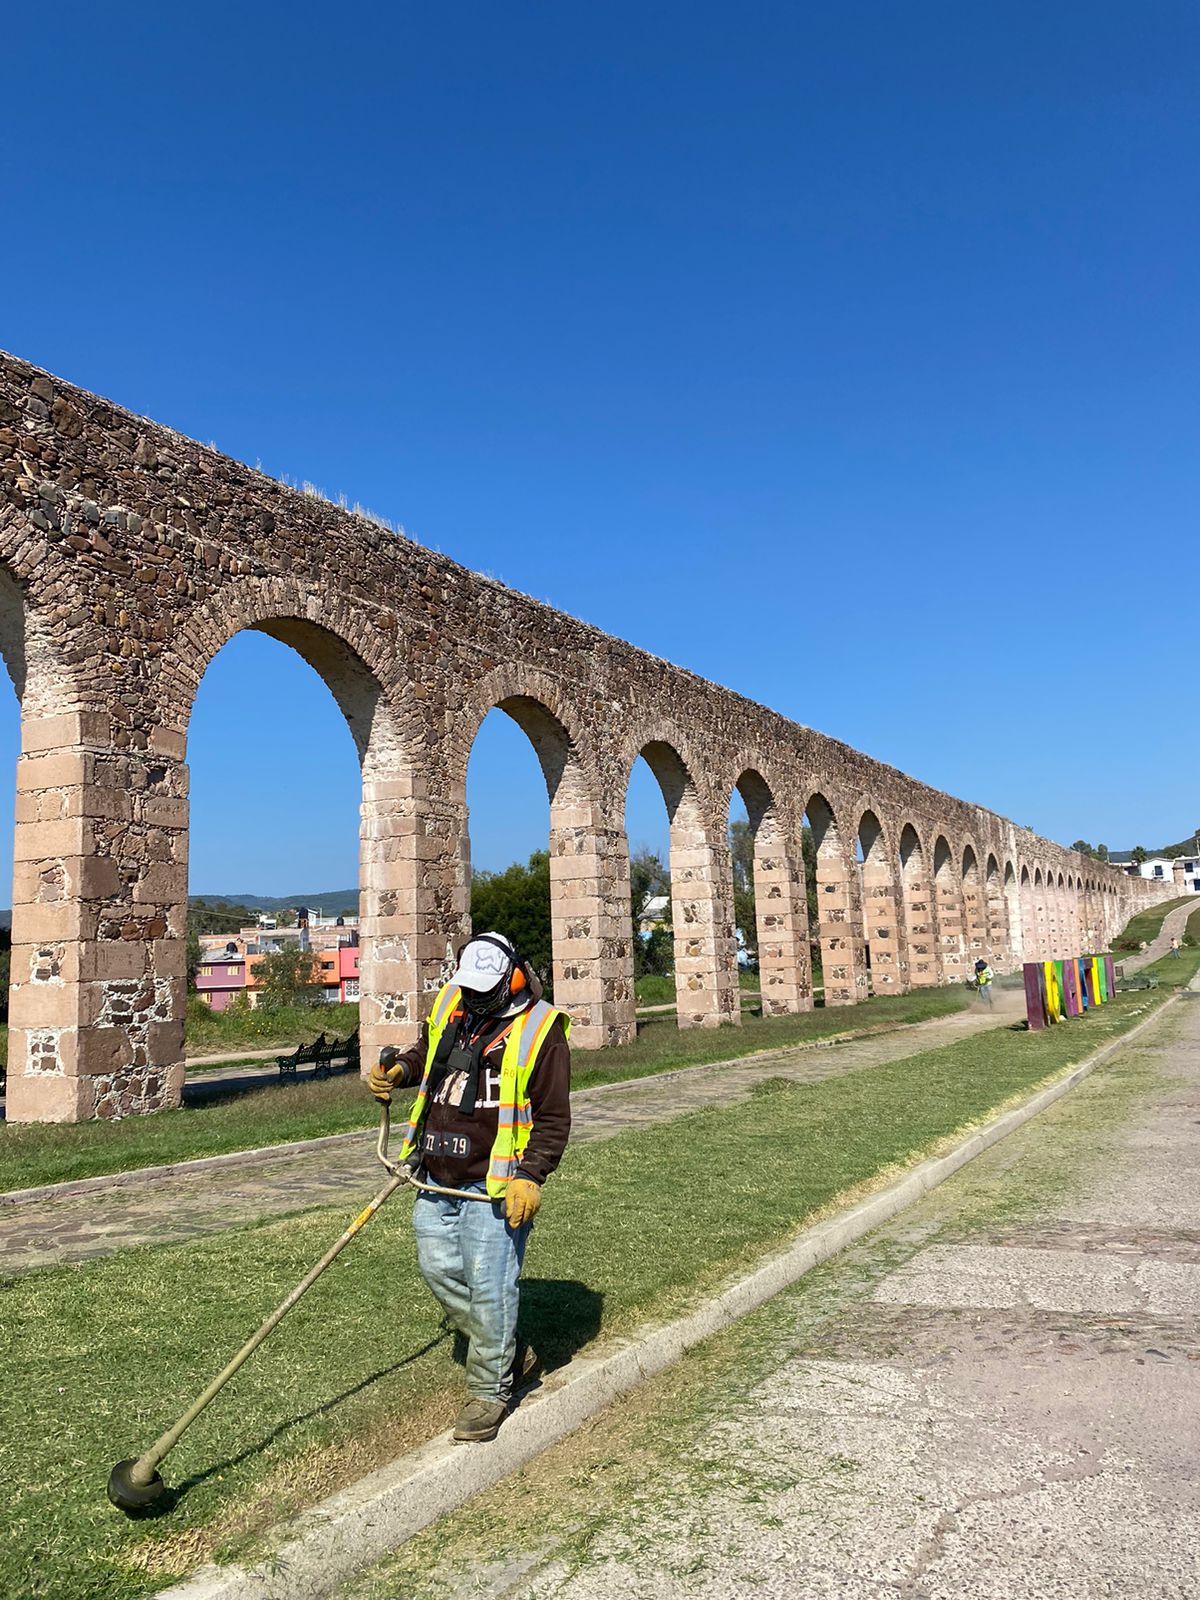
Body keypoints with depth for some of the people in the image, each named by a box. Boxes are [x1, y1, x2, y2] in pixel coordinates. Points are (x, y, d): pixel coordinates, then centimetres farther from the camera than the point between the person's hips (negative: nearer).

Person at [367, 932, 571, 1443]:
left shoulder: (539, 1030, -12)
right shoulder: (448, 1005, 6)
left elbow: (553, 1119, -10)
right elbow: (426, 1052, 26)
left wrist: (531, 1177, -19)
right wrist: (398, 1069, 6)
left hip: (494, 1185, -7)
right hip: (437, 1179, 7)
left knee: (489, 1289, -3)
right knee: (439, 1269, 12)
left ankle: (489, 1391, 18)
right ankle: (510, 1353, 32)